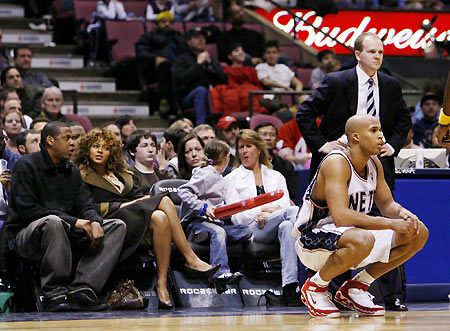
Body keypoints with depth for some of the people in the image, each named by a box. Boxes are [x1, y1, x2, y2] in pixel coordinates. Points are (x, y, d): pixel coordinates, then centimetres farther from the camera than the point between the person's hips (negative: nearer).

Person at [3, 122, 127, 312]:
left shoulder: (72, 171, 16)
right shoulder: (26, 166, -7)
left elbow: (84, 205, 11)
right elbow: (27, 211, -16)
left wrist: (95, 222, -15)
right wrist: (74, 222, -20)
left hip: (66, 232, 7)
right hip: (27, 234, -7)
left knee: (117, 226, -7)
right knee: (53, 222, -40)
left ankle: (81, 289, -25)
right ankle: (55, 294, -33)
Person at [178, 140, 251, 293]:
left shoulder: (218, 178, 26)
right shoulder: (206, 174, -5)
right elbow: (183, 191, -15)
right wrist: (204, 208, -22)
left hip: (214, 221, 9)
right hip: (195, 222, -9)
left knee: (247, 231, -8)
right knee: (218, 231, -37)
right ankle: (221, 274, -51)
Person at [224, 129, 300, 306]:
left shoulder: (276, 177, 27)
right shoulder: (231, 179, 20)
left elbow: (284, 205, 11)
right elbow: (236, 216, 7)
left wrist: (267, 215, -11)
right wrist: (263, 209, -6)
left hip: (274, 226, 3)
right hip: (250, 230, -3)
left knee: (287, 226, -39)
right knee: (294, 211, -32)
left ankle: (290, 287, -50)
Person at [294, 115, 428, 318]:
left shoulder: (374, 164, 4)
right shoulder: (337, 162, -22)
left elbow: (387, 204, 15)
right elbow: (341, 216, -33)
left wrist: (402, 213, -10)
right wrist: (391, 223, -31)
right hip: (312, 242, -9)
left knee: (418, 234, 0)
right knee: (363, 240, -40)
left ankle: (356, 287, 6)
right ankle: (315, 286, -13)